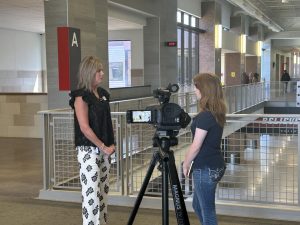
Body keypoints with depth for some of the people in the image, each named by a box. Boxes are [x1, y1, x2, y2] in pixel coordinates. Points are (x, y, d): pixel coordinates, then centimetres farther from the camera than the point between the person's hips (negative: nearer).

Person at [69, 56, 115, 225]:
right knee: (91, 192, -6)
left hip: (105, 149, 7)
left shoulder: (103, 93, 11)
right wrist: (103, 147, -14)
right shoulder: (81, 96, -11)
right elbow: (85, 128, -17)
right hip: (89, 150, -7)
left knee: (103, 190, 12)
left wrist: (111, 144, 5)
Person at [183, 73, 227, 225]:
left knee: (207, 212, 4)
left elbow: (196, 146, -18)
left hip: (205, 169, -9)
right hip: (215, 166, 9)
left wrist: (185, 165, -4)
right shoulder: (217, 112, 6)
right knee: (198, 206, 23)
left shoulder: (205, 116, -21)